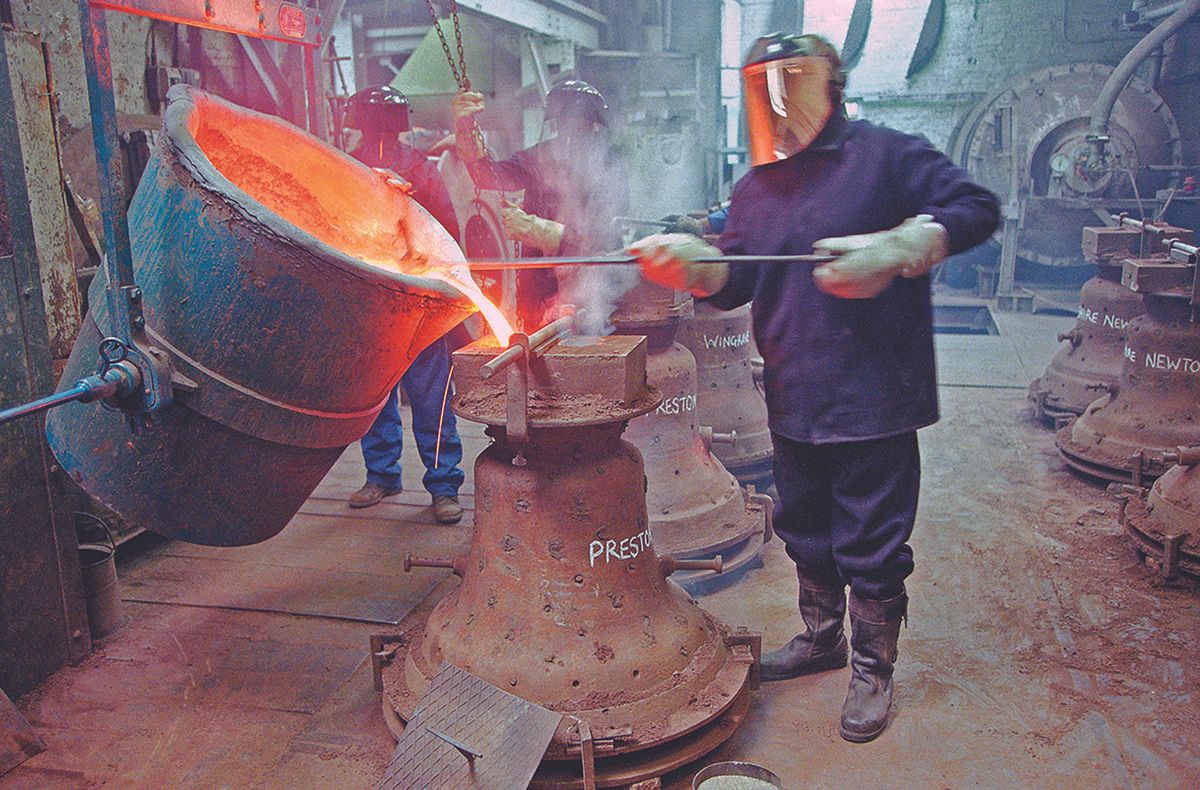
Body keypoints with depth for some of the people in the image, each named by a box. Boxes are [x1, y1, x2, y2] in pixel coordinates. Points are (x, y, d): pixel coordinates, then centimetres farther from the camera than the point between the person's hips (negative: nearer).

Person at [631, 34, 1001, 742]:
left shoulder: (884, 154, -4)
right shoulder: (757, 188, 12)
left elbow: (977, 207, -8)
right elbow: (734, 282, 7)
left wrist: (894, 248, -20)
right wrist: (690, 260, -14)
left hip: (872, 399, -6)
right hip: (794, 401, 6)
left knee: (870, 544, 4)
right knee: (806, 531, 20)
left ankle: (873, 669, 26)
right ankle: (823, 636, 43)